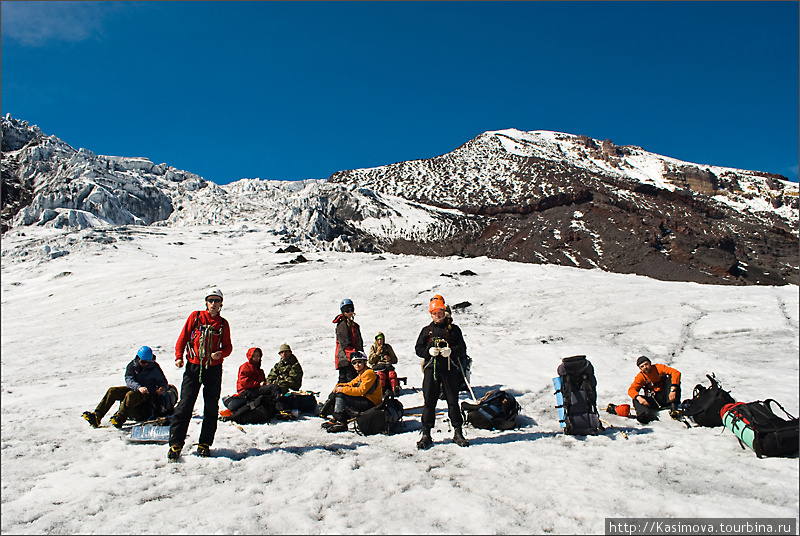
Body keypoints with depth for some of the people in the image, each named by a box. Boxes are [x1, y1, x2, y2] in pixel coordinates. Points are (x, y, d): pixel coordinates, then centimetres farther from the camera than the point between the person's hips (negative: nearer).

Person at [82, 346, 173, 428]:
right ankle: (97, 415, -24)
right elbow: (128, 380, -13)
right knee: (112, 391, -15)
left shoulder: (154, 368, -5)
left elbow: (163, 382, 2)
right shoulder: (132, 365, 0)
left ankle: (120, 418, -49)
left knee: (130, 395, -35)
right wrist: (138, 387, -32)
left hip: (147, 393, -5)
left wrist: (162, 388, -23)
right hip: (133, 388, 5)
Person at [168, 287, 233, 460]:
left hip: (214, 369, 2)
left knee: (211, 408, 3)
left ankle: (205, 444, 14)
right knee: (185, 405, -6)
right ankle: (175, 444, 3)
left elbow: (228, 346, 11)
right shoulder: (195, 317, 6)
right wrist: (179, 357, -8)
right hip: (194, 366, -2)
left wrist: (221, 353, -11)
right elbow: (183, 337, 4)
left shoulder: (223, 324, 9)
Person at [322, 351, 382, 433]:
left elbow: (361, 391, -23)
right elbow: (351, 384, 18)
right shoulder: (361, 374, 17)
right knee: (335, 394, 9)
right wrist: (339, 386, -1)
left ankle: (341, 423, -16)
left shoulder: (369, 373, -15)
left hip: (371, 403, -11)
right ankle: (335, 420, 7)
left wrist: (343, 389, -18)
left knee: (340, 396, -19)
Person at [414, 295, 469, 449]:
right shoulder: (426, 330, 13)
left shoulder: (453, 329, 8)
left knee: (453, 401, 3)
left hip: (450, 369, -1)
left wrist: (451, 351, -16)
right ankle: (426, 434, 9)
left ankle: (457, 433, 14)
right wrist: (429, 351, -10)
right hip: (431, 368, 1)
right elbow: (418, 348, 10)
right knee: (429, 402, 1)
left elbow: (462, 349, 4)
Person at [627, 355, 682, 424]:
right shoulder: (640, 377, -3)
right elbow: (632, 389, -12)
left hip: (665, 397, -1)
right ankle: (646, 415, -52)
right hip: (654, 400, 1)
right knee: (636, 400, -23)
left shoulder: (658, 367, -8)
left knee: (671, 378, -21)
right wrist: (638, 398, -36)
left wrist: (673, 389, -37)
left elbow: (676, 372, -22)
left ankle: (673, 405, -31)